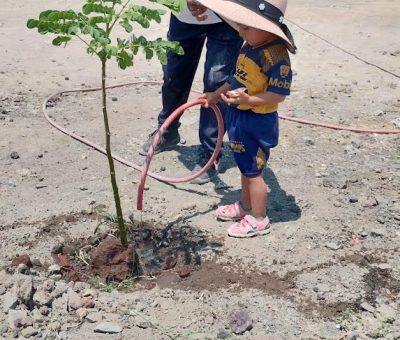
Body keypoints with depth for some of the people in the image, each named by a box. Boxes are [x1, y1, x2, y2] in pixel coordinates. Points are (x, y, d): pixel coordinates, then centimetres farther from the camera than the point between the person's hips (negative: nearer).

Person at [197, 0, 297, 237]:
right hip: (239, 117, 9)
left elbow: (279, 93, -26)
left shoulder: (276, 56, -25)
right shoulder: (250, 46, 4)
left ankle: (259, 220, 20)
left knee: (253, 171, 5)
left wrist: (248, 99, -34)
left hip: (257, 122, -9)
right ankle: (245, 206, 41)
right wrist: (217, 94, 23)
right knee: (245, 168, 23)